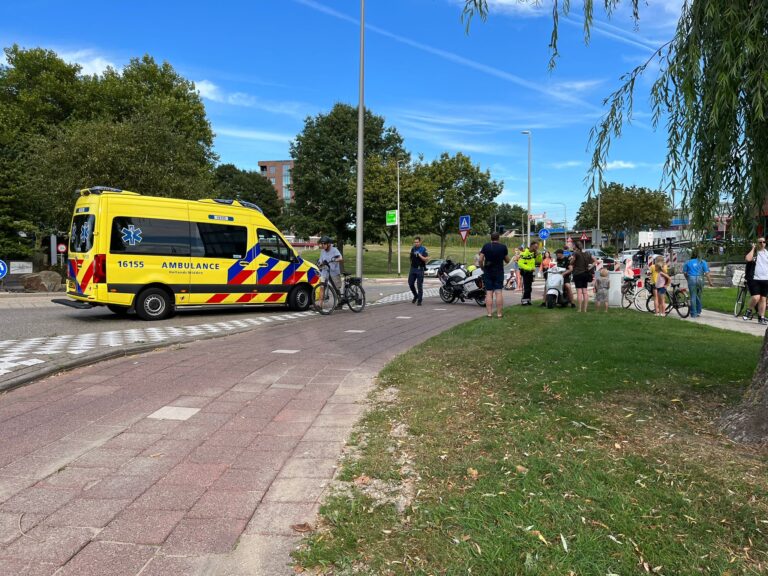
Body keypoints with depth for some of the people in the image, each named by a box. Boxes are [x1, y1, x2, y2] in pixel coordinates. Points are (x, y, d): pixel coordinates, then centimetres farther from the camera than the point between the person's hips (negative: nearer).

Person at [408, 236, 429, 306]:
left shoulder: (423, 249, -5)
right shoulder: (413, 249, 12)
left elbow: (426, 259, -14)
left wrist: (419, 255, -24)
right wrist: (410, 256, 6)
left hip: (420, 269, -5)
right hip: (413, 268, 5)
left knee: (419, 285, -4)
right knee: (410, 283, 4)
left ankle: (419, 301, 3)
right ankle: (415, 296, 27)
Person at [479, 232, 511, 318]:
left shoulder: (486, 246, -1)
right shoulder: (503, 247, -1)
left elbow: (480, 260, -6)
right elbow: (507, 261, 6)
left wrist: (482, 268, 9)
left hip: (488, 272, 1)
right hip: (499, 272, -1)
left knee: (489, 293, 1)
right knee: (499, 292, -1)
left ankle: (489, 313, -2)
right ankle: (499, 313, -2)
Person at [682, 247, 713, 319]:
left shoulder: (688, 262, 5)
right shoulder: (703, 262, 5)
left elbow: (684, 273, 6)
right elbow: (707, 273, -2)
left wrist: (688, 280, 21)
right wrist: (710, 282, 1)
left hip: (691, 279, -1)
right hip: (700, 279, 1)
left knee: (693, 297, 1)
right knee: (699, 296, 16)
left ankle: (693, 314, 1)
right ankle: (698, 312, 23)